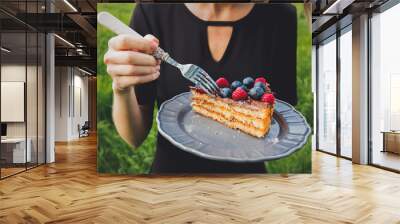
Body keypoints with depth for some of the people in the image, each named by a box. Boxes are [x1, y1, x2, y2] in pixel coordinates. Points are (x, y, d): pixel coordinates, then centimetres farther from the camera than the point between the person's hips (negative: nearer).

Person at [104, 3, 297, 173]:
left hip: (248, 168, 1)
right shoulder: (151, 12, -14)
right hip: (169, 167, 0)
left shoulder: (282, 18, -13)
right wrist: (122, 89, -29)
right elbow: (135, 137, -11)